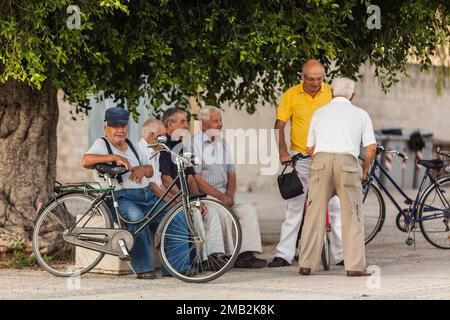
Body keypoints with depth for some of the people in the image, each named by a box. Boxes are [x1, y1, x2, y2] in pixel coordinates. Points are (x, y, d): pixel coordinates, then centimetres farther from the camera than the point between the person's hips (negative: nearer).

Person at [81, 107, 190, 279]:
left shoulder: (131, 145, 25)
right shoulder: (102, 144, 5)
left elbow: (150, 170, 25)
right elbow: (86, 161, -16)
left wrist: (142, 169, 0)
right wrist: (114, 157, -24)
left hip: (147, 196, 7)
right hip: (122, 198, -7)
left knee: (176, 216, -13)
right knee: (136, 217, -38)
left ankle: (178, 266, -12)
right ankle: (143, 269, -34)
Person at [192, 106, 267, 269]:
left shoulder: (223, 143, 18)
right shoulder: (195, 143, -6)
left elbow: (231, 173, 18)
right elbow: (196, 178, -13)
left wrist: (230, 194, -3)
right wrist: (221, 197, -16)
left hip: (224, 193, 7)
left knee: (248, 210, -15)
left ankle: (247, 253, -22)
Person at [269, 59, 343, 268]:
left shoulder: (331, 93, 0)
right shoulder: (291, 95, -3)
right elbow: (279, 125, 0)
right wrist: (283, 153, -11)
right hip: (300, 158, -1)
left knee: (336, 205, -2)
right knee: (294, 207, 1)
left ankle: (341, 254, 3)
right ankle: (284, 254, 5)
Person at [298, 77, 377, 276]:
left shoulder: (319, 113, 20)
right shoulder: (360, 114, 16)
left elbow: (309, 149, 21)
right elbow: (371, 148, 6)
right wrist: (365, 170, 21)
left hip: (321, 160, 2)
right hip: (347, 162, -2)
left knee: (315, 214, 5)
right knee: (352, 215, 2)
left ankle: (306, 264, 4)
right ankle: (355, 266, -2)